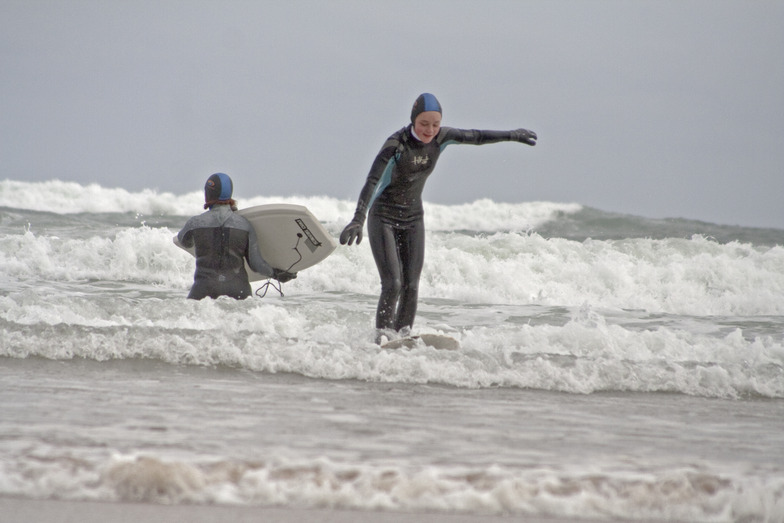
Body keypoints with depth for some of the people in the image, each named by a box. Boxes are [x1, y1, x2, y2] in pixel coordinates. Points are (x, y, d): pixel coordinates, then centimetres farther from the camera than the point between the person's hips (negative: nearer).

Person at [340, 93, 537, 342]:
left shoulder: (441, 137, -9)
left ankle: (402, 336, 11)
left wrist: (512, 135, 19)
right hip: (383, 217, -5)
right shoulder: (396, 145, -26)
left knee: (411, 287, 1)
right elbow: (372, 182, -36)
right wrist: (358, 219, -49)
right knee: (392, 284, -16)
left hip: (413, 219, 5)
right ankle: (383, 337, -7)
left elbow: (475, 137, 9)